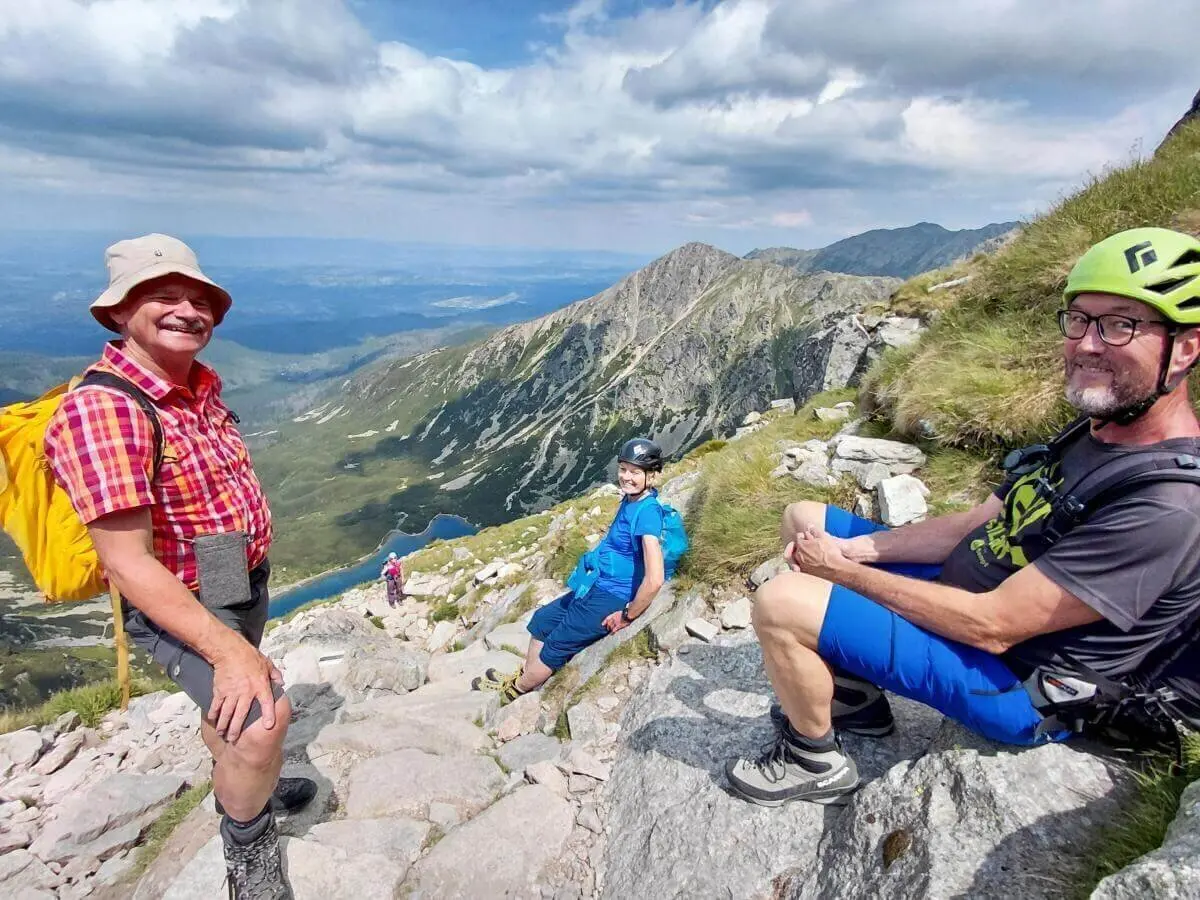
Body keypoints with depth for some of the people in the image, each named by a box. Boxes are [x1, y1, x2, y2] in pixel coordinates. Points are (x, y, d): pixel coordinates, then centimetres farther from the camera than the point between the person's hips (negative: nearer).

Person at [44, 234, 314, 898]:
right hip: (181, 608, -8)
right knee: (260, 717, -23)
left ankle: (241, 785, 56)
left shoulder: (202, 383, 0)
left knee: (229, 709, 28)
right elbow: (126, 563, -30)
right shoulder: (99, 409, -28)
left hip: (244, 583, 8)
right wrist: (227, 649, -31)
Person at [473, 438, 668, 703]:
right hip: (595, 586, 9)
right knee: (542, 619, 19)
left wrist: (627, 615, -21)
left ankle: (513, 691, 27)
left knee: (555, 647, 5)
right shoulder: (630, 499, 2)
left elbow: (654, 579, -33)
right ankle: (524, 677, 35)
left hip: (611, 598, -9)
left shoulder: (647, 512, -26)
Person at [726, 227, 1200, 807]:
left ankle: (816, 762, 4)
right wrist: (849, 549, -8)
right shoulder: (1095, 430, 3)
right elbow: (978, 524, 5)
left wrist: (843, 571, -19)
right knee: (802, 520, 10)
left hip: (1010, 681, -9)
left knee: (781, 603, -26)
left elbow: (991, 626, -29)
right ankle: (856, 693, 20)